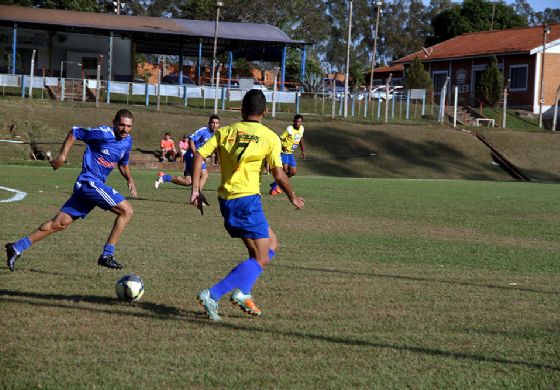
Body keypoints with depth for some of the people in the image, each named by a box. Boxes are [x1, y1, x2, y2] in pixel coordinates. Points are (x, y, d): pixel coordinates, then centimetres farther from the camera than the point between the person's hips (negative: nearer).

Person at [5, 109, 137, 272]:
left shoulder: (127, 140, 11)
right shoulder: (104, 133, -13)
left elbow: (123, 164, 28)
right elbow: (75, 132, -3)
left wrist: (129, 179, 9)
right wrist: (62, 156, -11)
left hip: (85, 186, 8)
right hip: (90, 182, -8)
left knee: (59, 223, 8)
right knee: (126, 210, -13)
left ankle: (17, 248, 12)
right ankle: (107, 255, -10)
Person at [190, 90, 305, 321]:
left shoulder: (224, 132, 9)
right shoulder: (270, 137, -2)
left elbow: (199, 155, -2)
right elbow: (279, 175, -7)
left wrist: (195, 189, 1)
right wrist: (293, 198, 9)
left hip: (225, 199, 6)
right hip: (247, 199, -6)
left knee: (272, 245, 21)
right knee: (261, 259, 1)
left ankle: (242, 292, 7)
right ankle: (212, 295, -14)